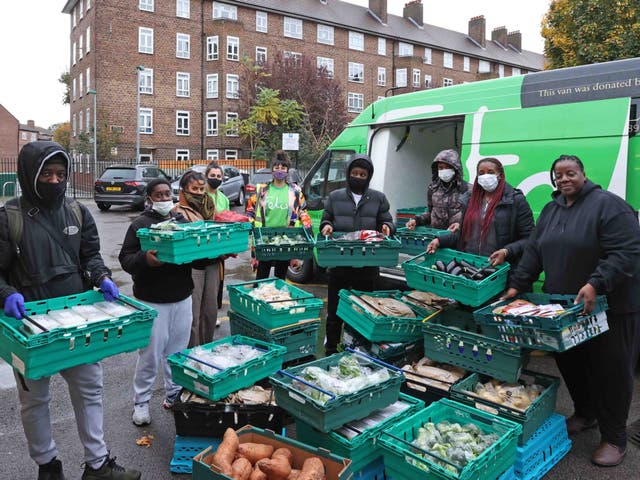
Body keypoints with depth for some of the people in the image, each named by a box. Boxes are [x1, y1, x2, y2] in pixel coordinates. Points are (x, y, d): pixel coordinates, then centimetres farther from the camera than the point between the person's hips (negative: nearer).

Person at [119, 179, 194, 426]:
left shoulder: (182, 221, 10)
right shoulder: (140, 224, -4)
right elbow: (125, 259, -9)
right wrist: (145, 259, -28)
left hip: (182, 298, 5)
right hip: (152, 301, -4)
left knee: (178, 352, 14)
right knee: (150, 355, 3)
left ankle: (174, 394, 32)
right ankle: (141, 402, 21)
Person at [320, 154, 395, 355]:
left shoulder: (378, 198, 7)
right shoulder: (335, 196, 8)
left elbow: (387, 222, 11)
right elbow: (325, 220, 13)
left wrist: (387, 227, -12)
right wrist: (326, 226, -10)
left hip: (368, 265, 0)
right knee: (335, 310, 8)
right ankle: (331, 351, 21)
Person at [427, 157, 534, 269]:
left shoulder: (516, 200, -4)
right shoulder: (470, 199, 9)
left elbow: (528, 238, -6)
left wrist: (506, 252, -22)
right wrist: (440, 240, 1)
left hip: (499, 265, -4)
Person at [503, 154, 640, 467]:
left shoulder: (607, 204, -12)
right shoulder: (550, 210, 11)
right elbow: (534, 252, 11)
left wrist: (595, 284, -29)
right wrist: (517, 285, 3)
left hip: (609, 306, -6)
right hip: (562, 304, 6)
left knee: (610, 371, 4)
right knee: (570, 364, 14)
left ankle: (614, 438, 19)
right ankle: (585, 414, 37)